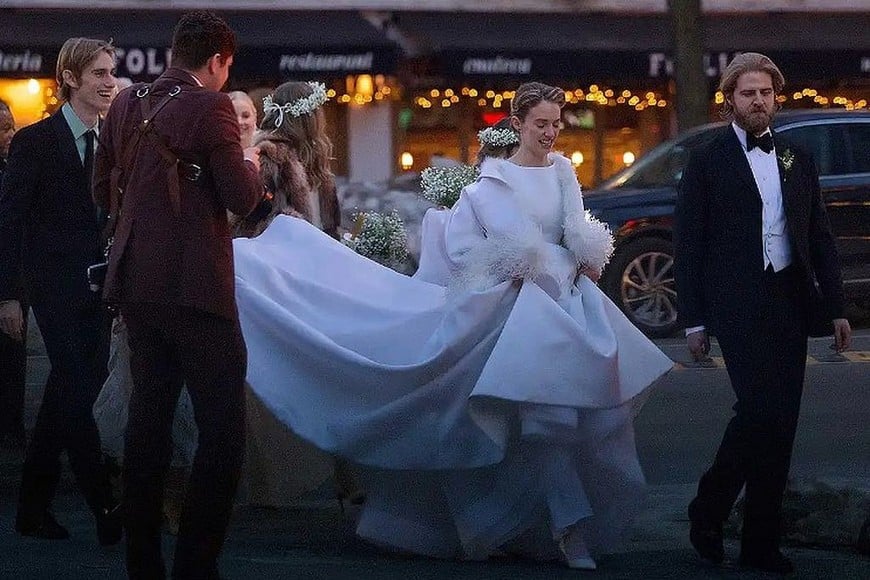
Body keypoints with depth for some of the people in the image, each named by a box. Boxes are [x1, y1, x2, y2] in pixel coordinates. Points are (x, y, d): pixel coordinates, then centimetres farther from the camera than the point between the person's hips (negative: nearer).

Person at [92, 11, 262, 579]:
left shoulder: (127, 105, 9)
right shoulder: (210, 106, -11)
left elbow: (104, 190, 17)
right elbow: (242, 197, -13)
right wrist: (250, 164, 7)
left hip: (136, 282, 7)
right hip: (194, 284, -7)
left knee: (149, 418, 14)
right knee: (223, 427, -4)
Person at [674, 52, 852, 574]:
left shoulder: (798, 161, 15)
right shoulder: (707, 164, 2)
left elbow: (820, 237, 15)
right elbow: (689, 246, 0)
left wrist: (836, 307, 8)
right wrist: (694, 320, -5)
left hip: (790, 302, 5)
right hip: (738, 305, -5)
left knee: (781, 421, 3)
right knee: (760, 409, -17)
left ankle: (762, 541, 9)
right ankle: (709, 509, 2)